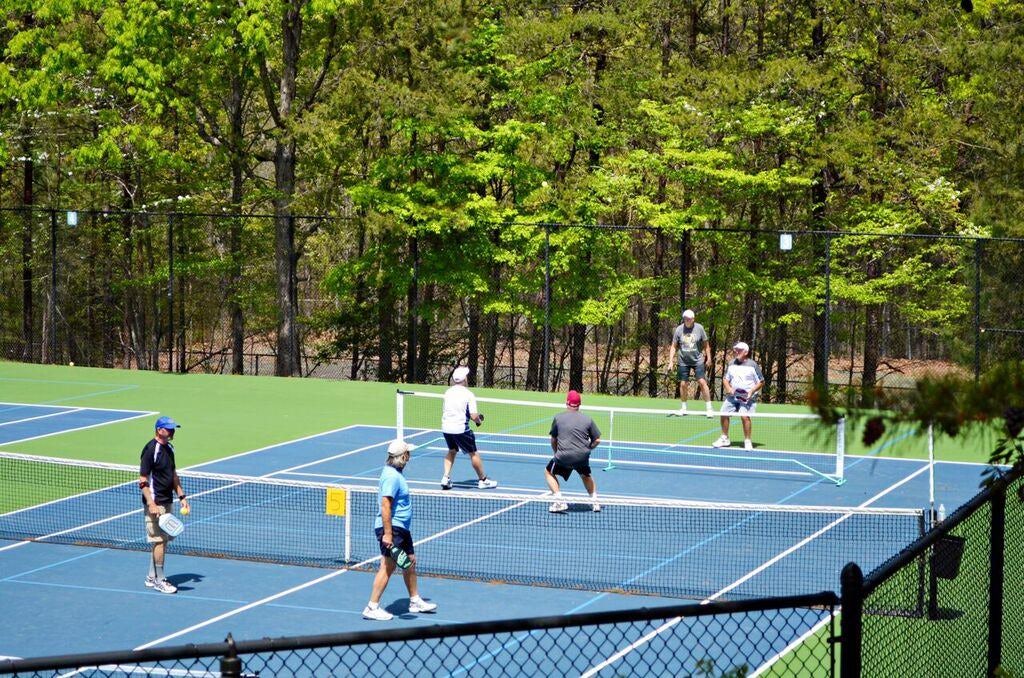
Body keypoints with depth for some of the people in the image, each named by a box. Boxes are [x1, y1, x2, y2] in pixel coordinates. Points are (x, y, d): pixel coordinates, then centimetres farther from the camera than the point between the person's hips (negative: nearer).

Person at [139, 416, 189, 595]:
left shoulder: (169, 448, 11)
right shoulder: (151, 450, -15)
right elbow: (143, 480, -17)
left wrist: (181, 496, 15)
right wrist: (151, 504, -23)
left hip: (167, 502, 9)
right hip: (155, 504, -9)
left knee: (163, 540, 12)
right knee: (159, 540, -6)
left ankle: (152, 577, 22)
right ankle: (159, 580, 2)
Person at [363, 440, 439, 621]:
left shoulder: (395, 473, 11)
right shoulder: (392, 476, -21)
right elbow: (385, 505, -26)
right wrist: (387, 533, -28)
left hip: (401, 529, 11)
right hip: (392, 529, -11)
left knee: (410, 562, 19)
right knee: (388, 566, -7)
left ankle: (415, 601, 32)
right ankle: (372, 608, -3)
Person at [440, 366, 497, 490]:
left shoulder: (448, 392, 5)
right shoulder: (468, 394, -12)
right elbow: (474, 416, -16)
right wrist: (479, 420, 7)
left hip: (446, 428, 6)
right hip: (460, 428, -5)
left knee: (452, 451, 26)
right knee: (473, 453, 10)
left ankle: (446, 478, 13)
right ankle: (483, 480, 19)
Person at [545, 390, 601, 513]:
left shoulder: (558, 418, 2)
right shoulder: (587, 420, 3)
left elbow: (553, 440, 10)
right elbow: (597, 440, 6)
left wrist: (557, 453, 24)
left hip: (564, 456, -3)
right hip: (583, 457, 3)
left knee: (549, 472, 20)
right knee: (586, 475, 32)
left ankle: (559, 501, 5)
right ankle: (594, 501, 23)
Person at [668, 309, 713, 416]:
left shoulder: (699, 328, -4)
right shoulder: (679, 330, -2)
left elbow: (705, 344, 5)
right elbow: (673, 346, 4)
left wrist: (708, 358, 3)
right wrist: (671, 361, -3)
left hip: (698, 360, -2)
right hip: (683, 362, 2)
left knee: (702, 382, -10)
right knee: (683, 384, 4)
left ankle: (708, 408, -5)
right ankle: (683, 408, 19)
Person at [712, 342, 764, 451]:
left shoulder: (753, 365, -3)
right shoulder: (732, 364, 10)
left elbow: (761, 382, 0)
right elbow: (725, 379, 18)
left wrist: (752, 391, -14)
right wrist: (728, 388, -3)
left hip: (747, 397, -5)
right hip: (733, 396, 5)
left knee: (745, 416, -21)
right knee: (724, 414, 1)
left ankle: (747, 441, -9)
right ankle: (725, 439, 20)